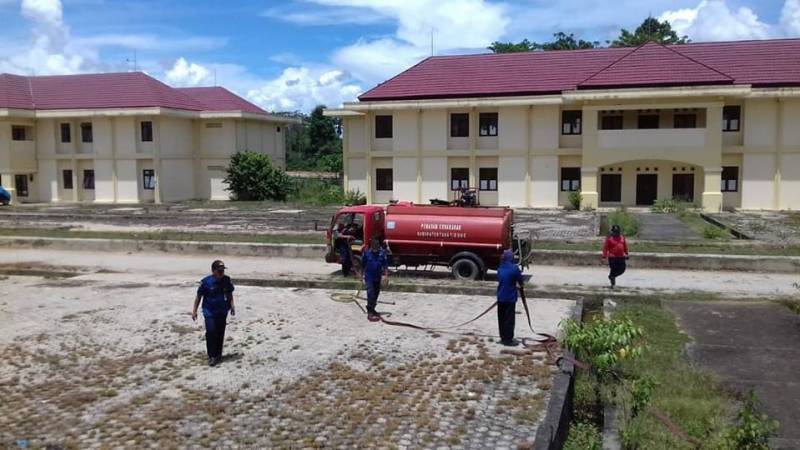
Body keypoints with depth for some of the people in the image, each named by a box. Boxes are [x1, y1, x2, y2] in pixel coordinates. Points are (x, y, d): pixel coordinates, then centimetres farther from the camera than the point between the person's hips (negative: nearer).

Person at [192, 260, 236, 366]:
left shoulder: (227, 280, -4)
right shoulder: (206, 282, -14)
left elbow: (230, 294, 12)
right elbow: (199, 296, -4)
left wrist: (232, 306, 4)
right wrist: (194, 310, -1)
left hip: (222, 312, 4)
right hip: (209, 312, -3)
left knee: (220, 334, 9)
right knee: (211, 333, -12)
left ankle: (218, 355, 24)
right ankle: (212, 357, -1)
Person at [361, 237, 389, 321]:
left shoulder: (382, 253, -4)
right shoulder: (366, 253, -7)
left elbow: (385, 265, -2)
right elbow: (363, 265, 3)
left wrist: (386, 275, -11)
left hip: (378, 277, 4)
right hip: (369, 277, -3)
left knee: (376, 294, 15)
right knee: (371, 294, -13)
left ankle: (371, 309, 33)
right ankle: (370, 312, -11)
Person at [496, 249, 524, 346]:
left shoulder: (500, 268, 7)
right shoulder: (514, 268, -12)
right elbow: (521, 282, -3)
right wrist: (521, 287, 21)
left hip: (500, 298, 6)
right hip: (510, 298, -6)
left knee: (501, 319, 12)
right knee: (509, 319, 0)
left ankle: (503, 338, 19)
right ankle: (508, 340, 2)